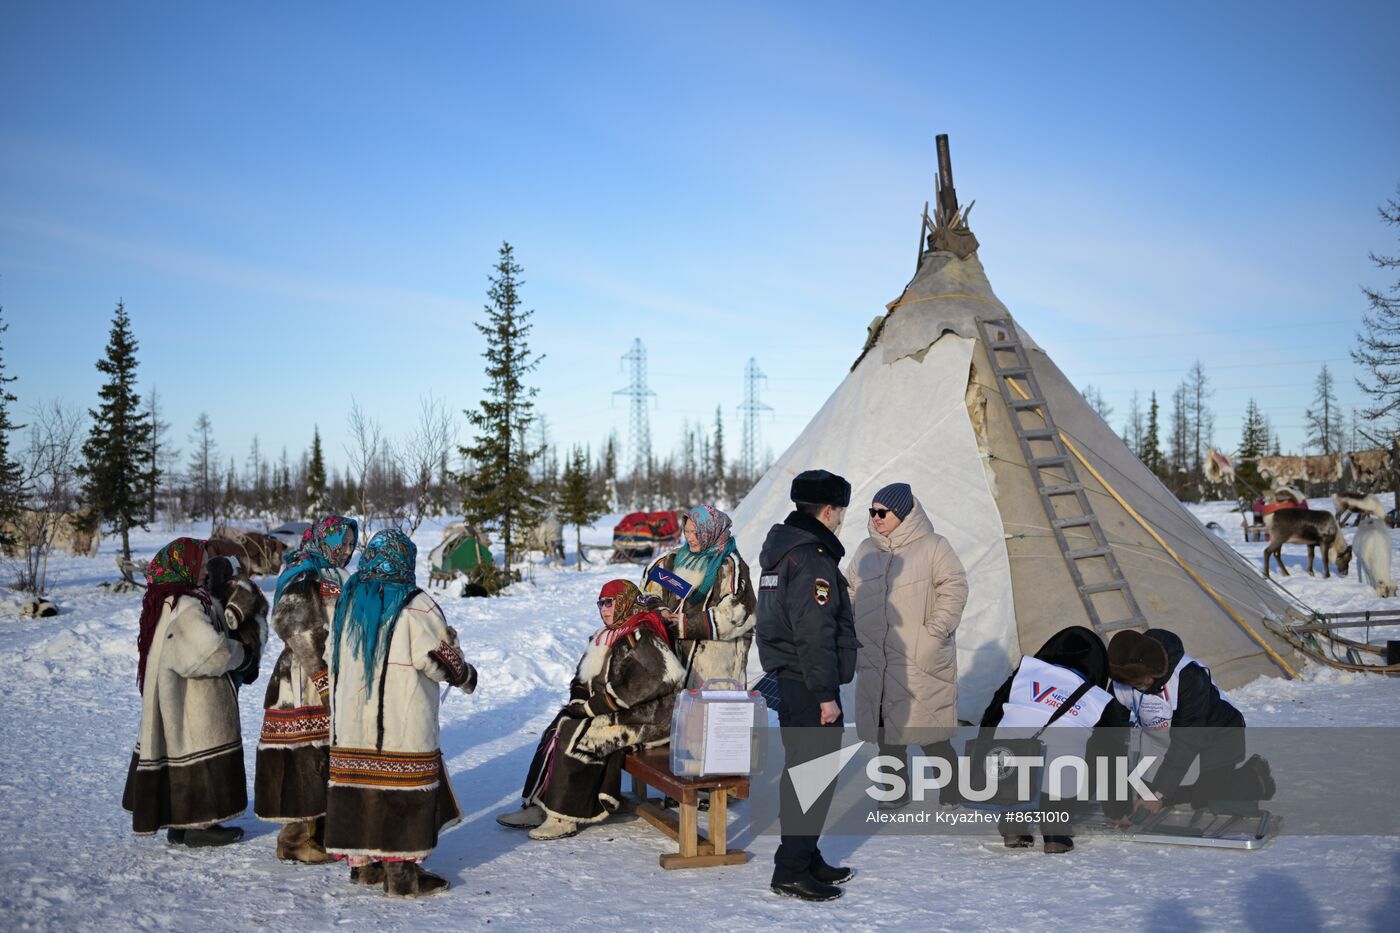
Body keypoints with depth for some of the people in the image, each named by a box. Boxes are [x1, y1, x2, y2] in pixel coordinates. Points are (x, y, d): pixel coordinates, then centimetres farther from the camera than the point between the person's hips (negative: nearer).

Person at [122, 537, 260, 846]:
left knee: (178, 752, 15)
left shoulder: (162, 601, 10)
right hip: (193, 702, -10)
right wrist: (245, 658, -7)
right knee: (200, 755, -1)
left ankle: (179, 823, 23)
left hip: (169, 697, 10)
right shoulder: (185, 607, -21)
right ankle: (199, 826, 5)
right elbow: (213, 651, -23)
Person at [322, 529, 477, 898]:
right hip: (403, 724, -6)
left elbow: (333, 654, 18)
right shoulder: (415, 605, -11)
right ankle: (401, 870, 1)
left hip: (351, 720, 7)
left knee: (360, 781, 13)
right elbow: (437, 658, -10)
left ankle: (363, 862, 22)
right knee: (403, 787, -1)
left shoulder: (348, 599, 9)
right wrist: (467, 676, 9)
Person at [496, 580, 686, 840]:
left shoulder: (642, 638, -15)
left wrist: (595, 706, -22)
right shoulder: (607, 637, 16)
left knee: (578, 739, -23)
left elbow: (643, 685, -27)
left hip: (643, 719, -10)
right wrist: (579, 699, 0)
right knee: (557, 732, -3)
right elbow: (584, 678, 22)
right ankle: (536, 806, -4)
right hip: (611, 714, 10)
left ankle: (565, 817, -18)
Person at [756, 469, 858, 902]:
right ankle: (792, 870, -1)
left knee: (801, 770, 17)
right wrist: (826, 695, -20)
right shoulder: (812, 559, -18)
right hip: (808, 687, -10)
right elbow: (814, 635, -23)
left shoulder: (780, 549, 14)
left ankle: (806, 858, 26)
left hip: (786, 680, 10)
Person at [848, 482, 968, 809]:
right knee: (885, 729, 9)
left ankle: (952, 793, 10)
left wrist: (935, 633, -14)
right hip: (876, 660, 5)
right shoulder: (866, 550, 13)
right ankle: (895, 792, 21)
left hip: (920, 661, -5)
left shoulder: (933, 546, -2)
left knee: (931, 733, -4)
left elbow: (955, 587, -7)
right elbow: (850, 592, 20)